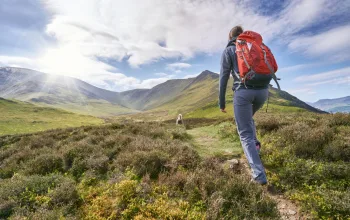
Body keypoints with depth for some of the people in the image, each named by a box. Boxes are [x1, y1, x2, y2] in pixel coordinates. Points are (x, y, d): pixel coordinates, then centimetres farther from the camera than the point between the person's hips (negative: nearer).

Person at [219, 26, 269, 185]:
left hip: (243, 91, -5)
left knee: (245, 134, 1)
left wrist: (221, 102, 5)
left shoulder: (228, 51, 10)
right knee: (247, 118, 35)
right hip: (262, 90, 5)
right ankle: (255, 143, 17)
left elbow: (224, 77, 1)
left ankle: (259, 174, -8)